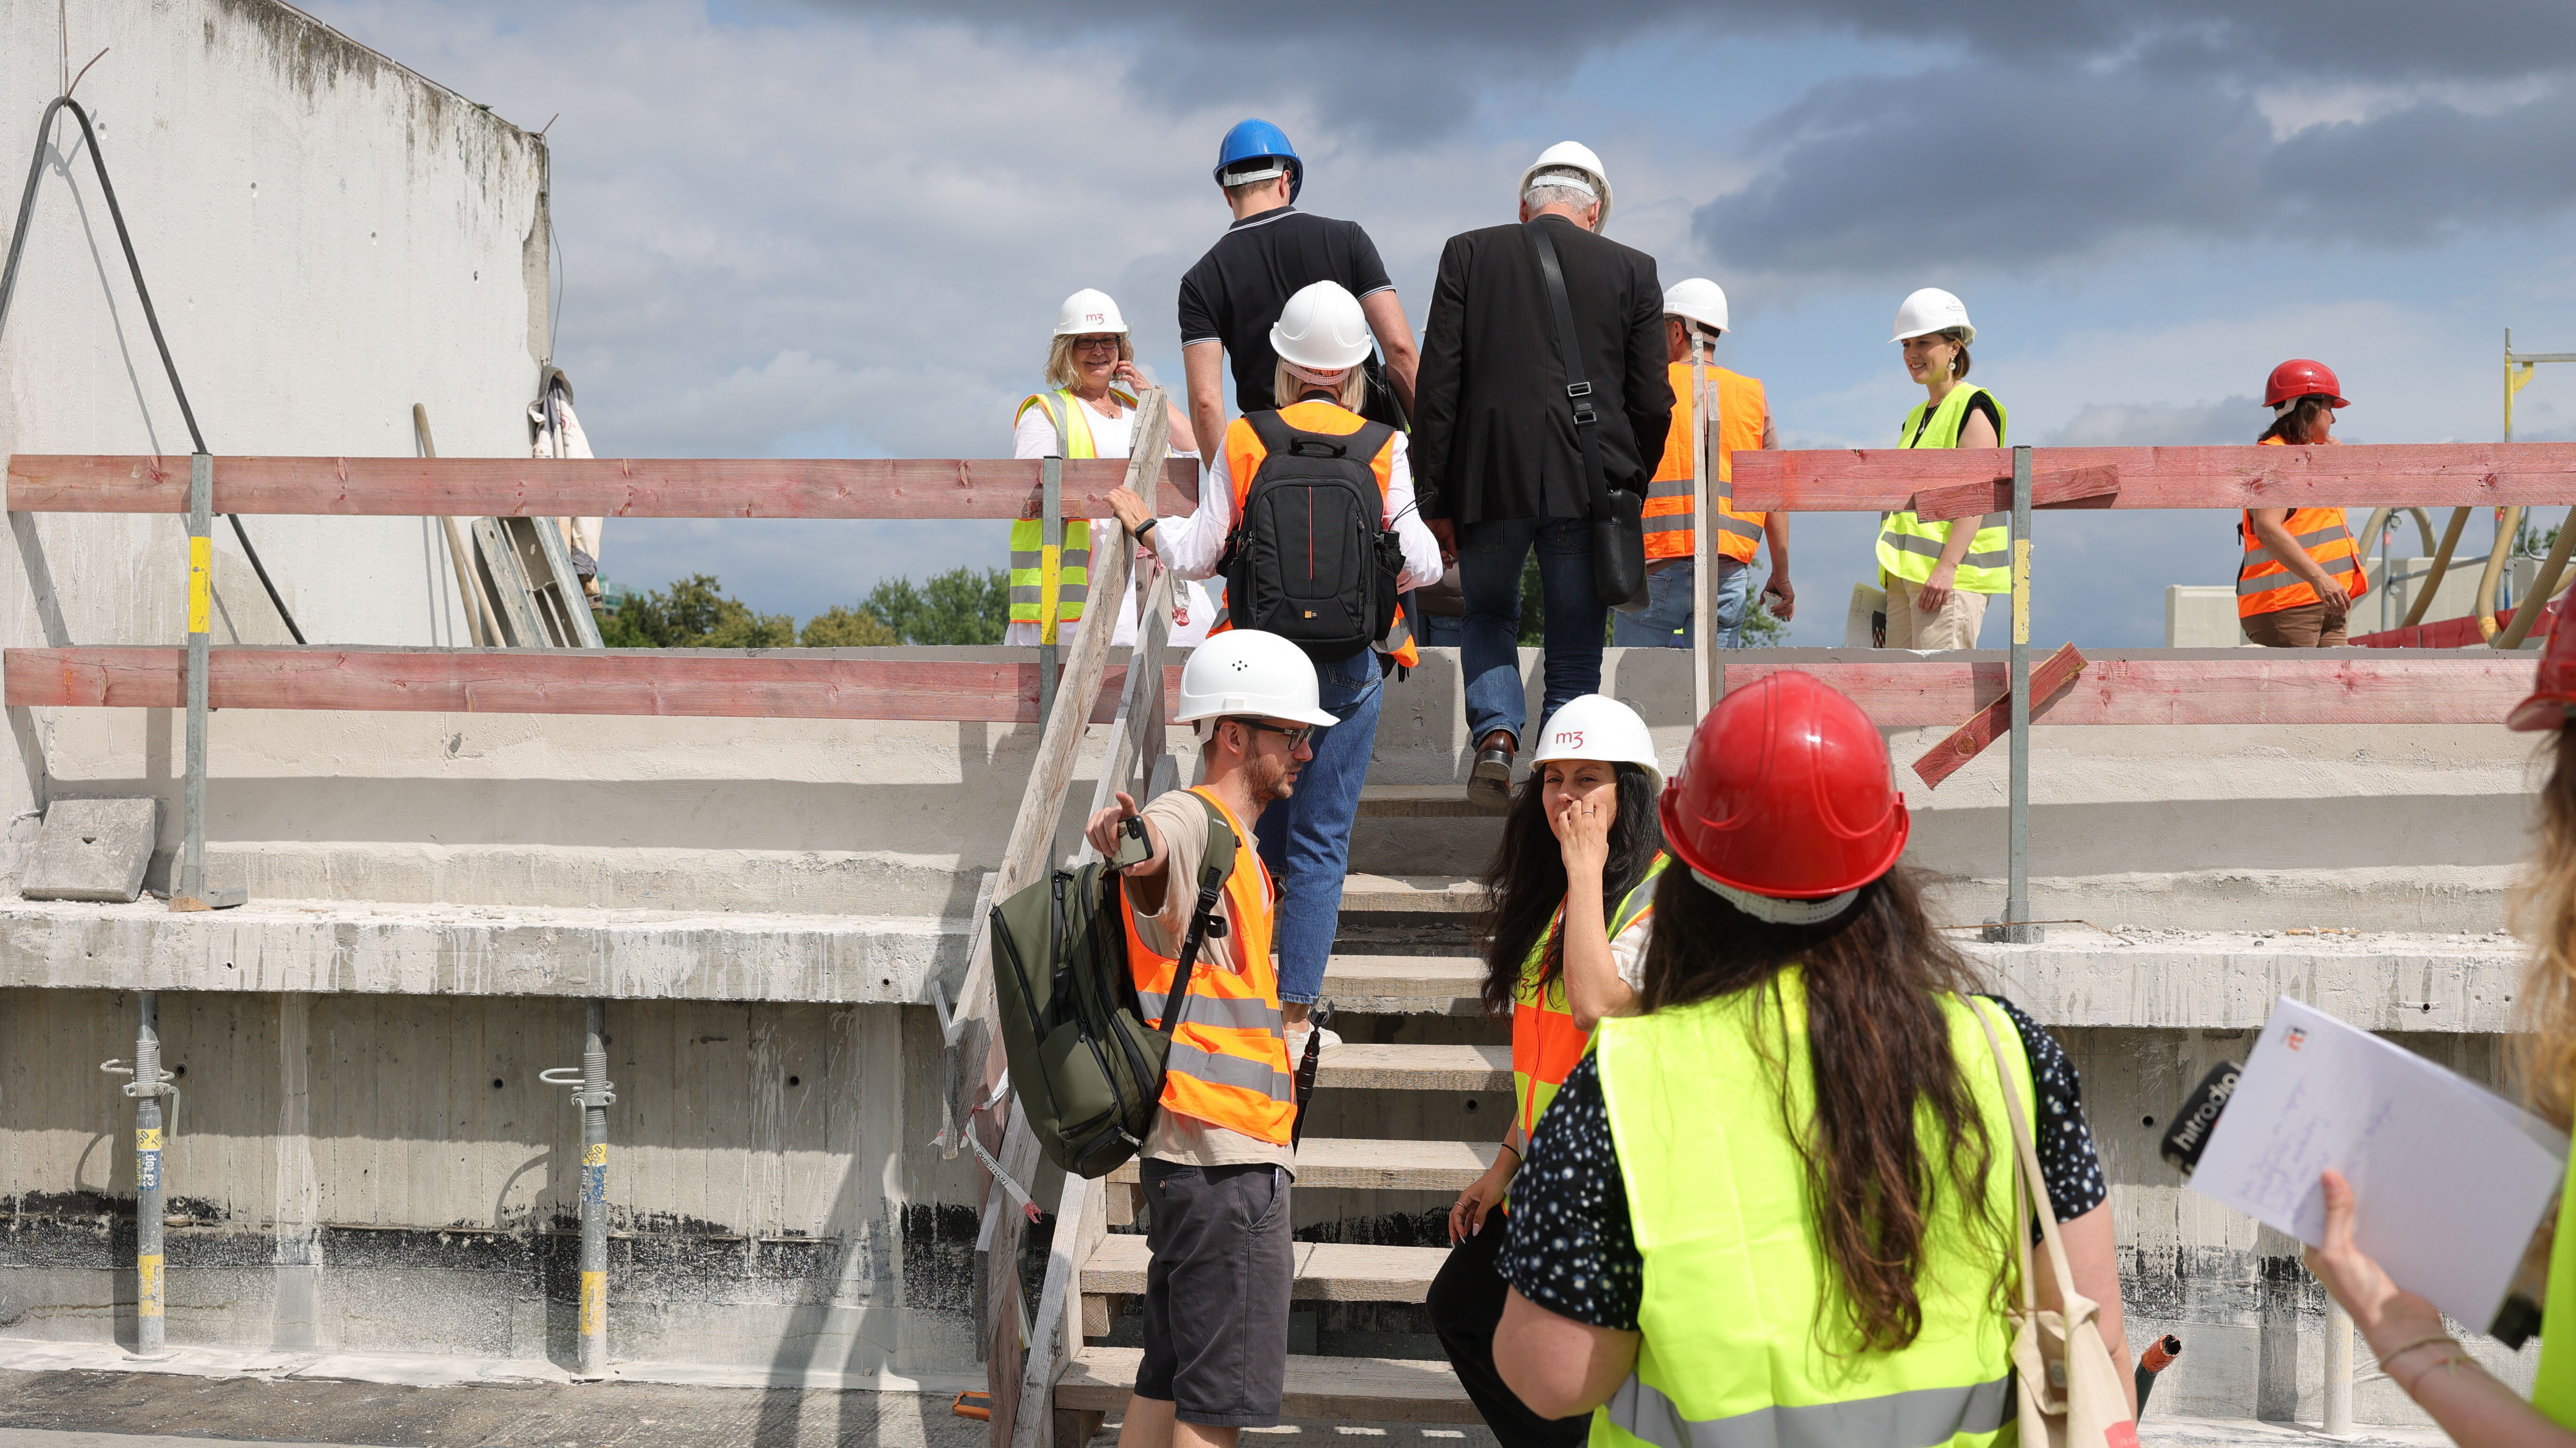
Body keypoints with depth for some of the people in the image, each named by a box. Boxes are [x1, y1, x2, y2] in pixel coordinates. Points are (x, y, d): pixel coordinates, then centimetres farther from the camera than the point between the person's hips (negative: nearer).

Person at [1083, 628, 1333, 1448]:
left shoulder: (1236, 844, 20)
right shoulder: (1195, 820, -12)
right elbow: (1152, 855, -39)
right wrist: (1129, 841, -58)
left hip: (1217, 1153, 10)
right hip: (1225, 1152, -10)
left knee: (1172, 1381, 13)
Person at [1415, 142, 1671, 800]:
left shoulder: (1468, 254, 4)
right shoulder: (1633, 270, 5)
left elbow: (1436, 384, -1)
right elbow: (1653, 403, 2)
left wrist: (1436, 497, 2)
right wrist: (1628, 489, 15)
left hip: (1490, 480, 0)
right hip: (1588, 486, 0)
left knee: (1489, 616, 22)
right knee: (1575, 652, 10)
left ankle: (1496, 733, -2)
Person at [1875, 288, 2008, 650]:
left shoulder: (1973, 408, -5)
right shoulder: (1915, 418, 21)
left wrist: (1946, 567, -22)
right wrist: (1892, 569, 20)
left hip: (1951, 575, -9)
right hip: (1905, 573, 9)